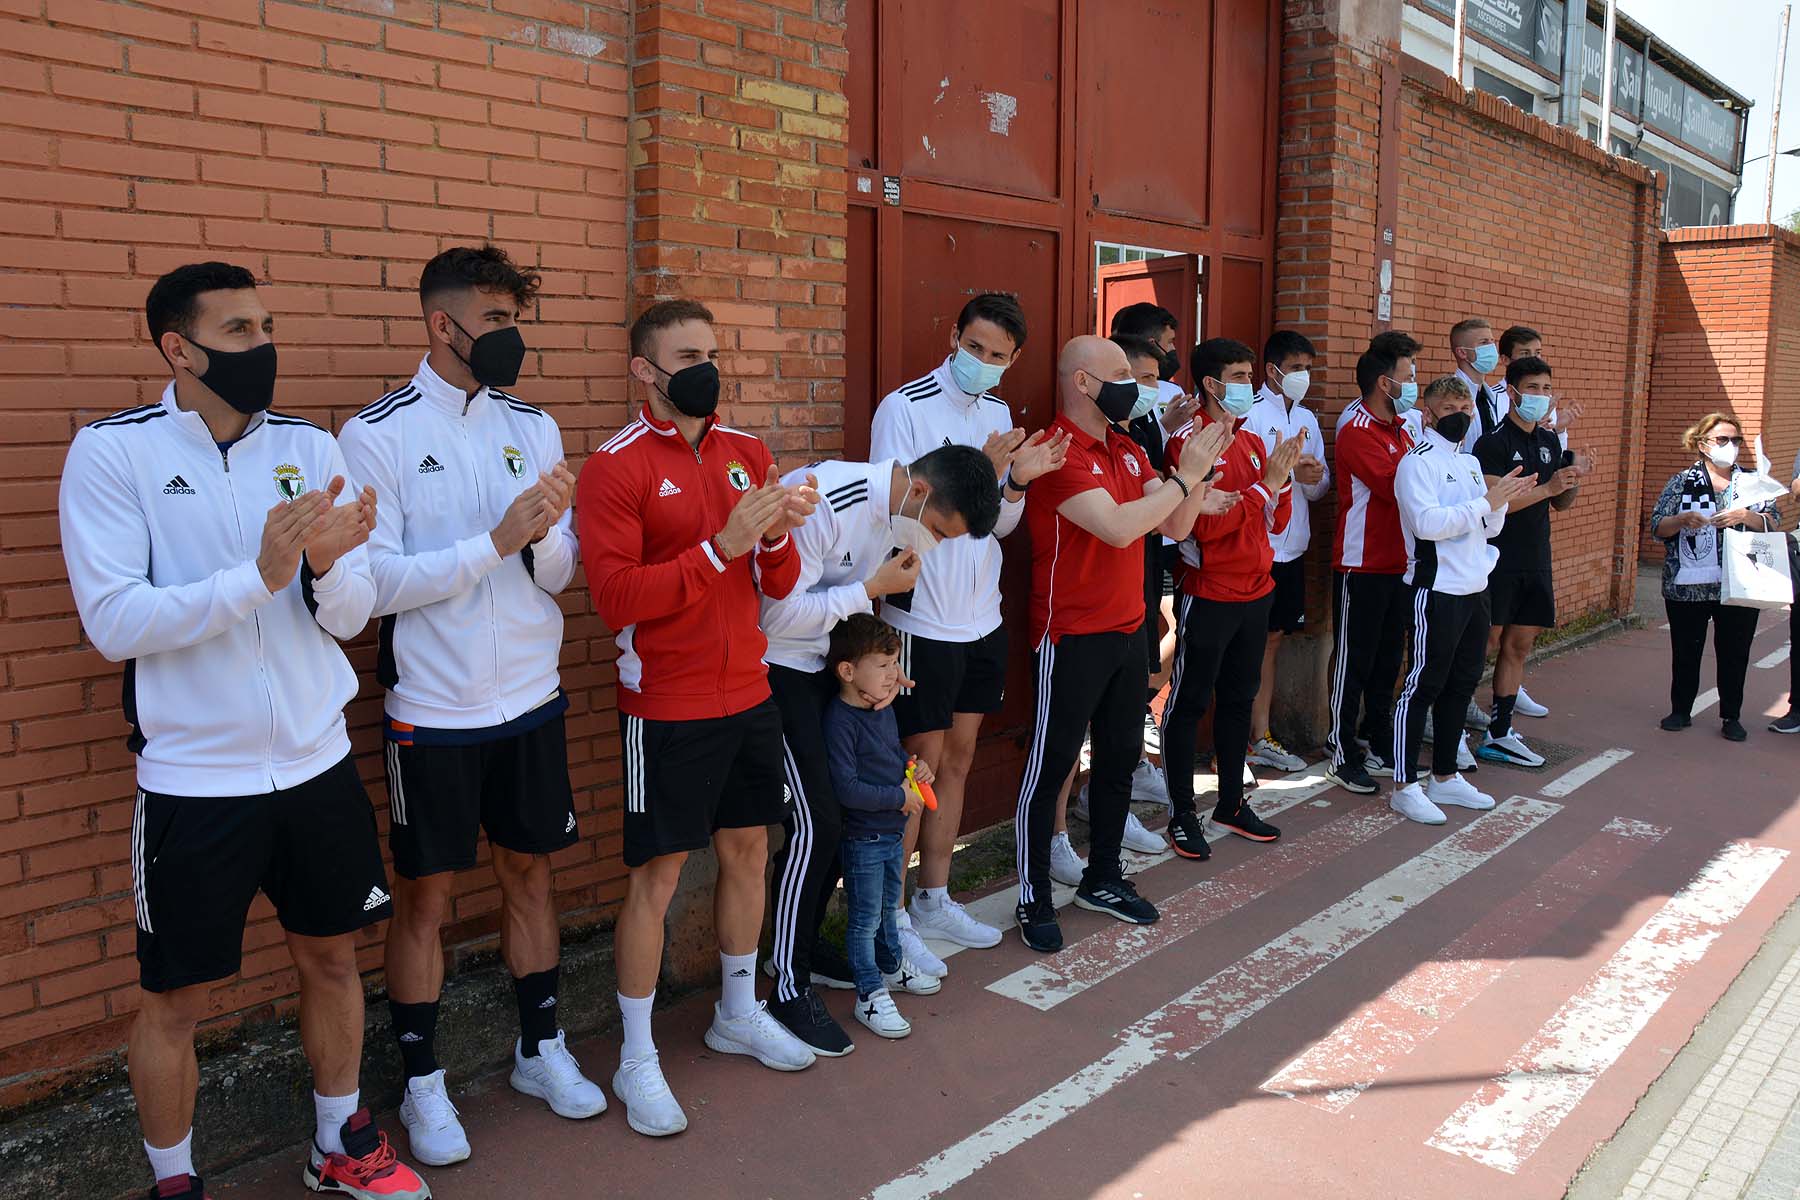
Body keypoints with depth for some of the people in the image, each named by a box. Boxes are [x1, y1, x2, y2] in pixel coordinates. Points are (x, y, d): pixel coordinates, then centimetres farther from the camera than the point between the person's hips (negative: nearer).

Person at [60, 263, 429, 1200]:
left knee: (332, 956, 17)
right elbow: (113, 622, -16)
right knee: (175, 997, 9)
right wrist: (258, 576, -27)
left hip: (316, 763, 4)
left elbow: (350, 615, 0)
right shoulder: (111, 452, -8)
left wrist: (329, 565, -22)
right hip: (193, 779, -4)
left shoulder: (310, 447, 2)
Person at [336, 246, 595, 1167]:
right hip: (431, 710, -4)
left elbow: (560, 575, 4)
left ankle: (540, 1050, 33)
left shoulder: (533, 427, 5)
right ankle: (422, 1084, 24)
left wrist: (545, 533, -18)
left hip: (529, 700, 4)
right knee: (424, 894, 7)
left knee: (530, 873, 15)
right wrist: (494, 540, -23)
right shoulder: (376, 435, -9)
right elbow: (376, 583, -15)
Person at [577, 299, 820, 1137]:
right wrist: (720, 546, -25)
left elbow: (780, 583, 10)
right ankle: (636, 1062, 18)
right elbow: (615, 597, -19)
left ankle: (738, 1014, 37)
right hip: (666, 709, -6)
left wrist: (776, 537, -12)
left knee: (748, 851, 16)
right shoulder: (614, 468, -10)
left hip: (748, 695, 6)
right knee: (656, 876, 2)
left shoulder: (747, 454, 8)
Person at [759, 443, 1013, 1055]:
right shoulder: (824, 501, -28)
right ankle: (790, 989, 2)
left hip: (834, 660, 8)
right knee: (814, 822, -10)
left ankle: (805, 950, 27)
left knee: (834, 816, 9)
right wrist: (872, 588, -25)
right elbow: (779, 614, -25)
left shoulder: (921, 516, -3)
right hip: (778, 662, -8)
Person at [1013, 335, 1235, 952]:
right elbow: (1118, 527, -26)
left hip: (1128, 630, 9)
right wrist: (1182, 476, -18)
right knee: (1051, 764, 1)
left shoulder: (1125, 449, 11)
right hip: (1072, 638, -9)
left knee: (1120, 758, 17)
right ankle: (1034, 898, 13)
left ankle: (1102, 878, 33)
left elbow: (1175, 525, 10)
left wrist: (1198, 474, -6)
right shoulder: (1059, 452, -17)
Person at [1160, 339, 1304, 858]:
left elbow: (1276, 521, 10)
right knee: (1189, 704, 2)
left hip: (1256, 591, 8)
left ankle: (1231, 803, 28)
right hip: (1209, 595, -8)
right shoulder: (1190, 441, -12)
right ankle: (1181, 815, 11)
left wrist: (1282, 476, -7)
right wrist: (1265, 483, -17)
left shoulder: (1253, 441, 11)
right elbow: (1205, 524, -20)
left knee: (1239, 699, 16)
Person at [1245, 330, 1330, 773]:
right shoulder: (1251, 416, -9)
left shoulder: (1307, 419, 14)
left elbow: (1321, 487, 12)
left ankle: (1261, 738, 23)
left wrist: (1315, 477, -9)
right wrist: (1290, 472, -25)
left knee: (1272, 640, 13)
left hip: (1291, 547, 7)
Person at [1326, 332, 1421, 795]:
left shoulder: (1403, 427, 13)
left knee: (1388, 658, 16)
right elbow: (1394, 485, -23)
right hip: (1363, 566, -8)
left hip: (1399, 562, 8)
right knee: (1354, 661, -1)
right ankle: (1342, 755, 8)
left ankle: (1377, 741, 28)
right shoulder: (1357, 434, -14)